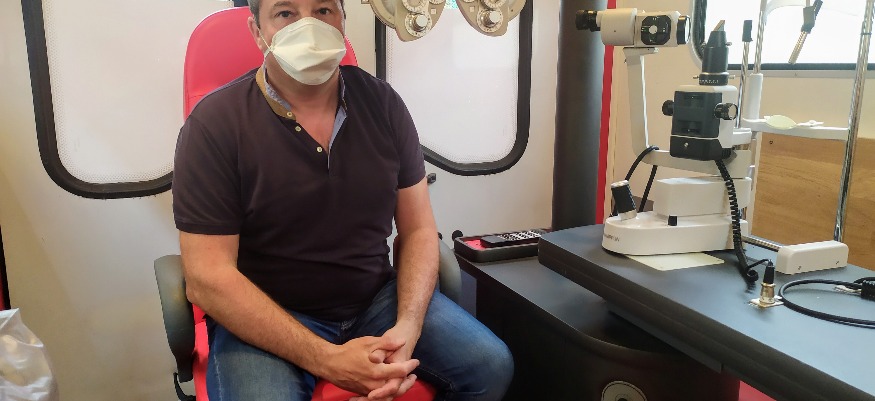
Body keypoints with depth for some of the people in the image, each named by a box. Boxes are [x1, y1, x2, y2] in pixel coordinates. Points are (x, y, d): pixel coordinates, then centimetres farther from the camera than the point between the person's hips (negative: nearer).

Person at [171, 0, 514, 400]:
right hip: (264, 319, -3)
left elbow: (418, 230, 2)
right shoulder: (214, 123, -13)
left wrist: (407, 328, -15)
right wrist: (328, 360, -23)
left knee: (492, 365, -8)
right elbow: (209, 279, -16)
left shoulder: (382, 103, -1)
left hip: (376, 299, 4)